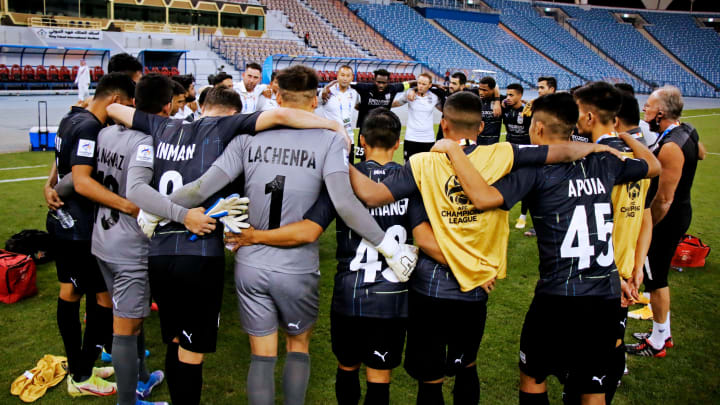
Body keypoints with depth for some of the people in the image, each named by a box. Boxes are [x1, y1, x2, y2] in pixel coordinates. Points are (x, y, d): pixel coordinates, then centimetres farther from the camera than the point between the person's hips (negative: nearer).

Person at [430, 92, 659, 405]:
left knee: (532, 377, 19)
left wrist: (453, 149, -15)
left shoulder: (536, 169, -10)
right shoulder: (603, 162, 5)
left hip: (558, 297, -5)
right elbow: (653, 166, 24)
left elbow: (484, 197, -25)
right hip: (607, 295, 5)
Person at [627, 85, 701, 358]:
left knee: (655, 279, 4)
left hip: (667, 220, -10)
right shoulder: (687, 131, 2)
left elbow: (663, 200, -27)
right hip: (680, 212, 10)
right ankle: (663, 334, 35)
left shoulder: (670, 147, -28)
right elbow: (700, 152, 26)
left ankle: (657, 344, 19)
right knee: (657, 276, 21)